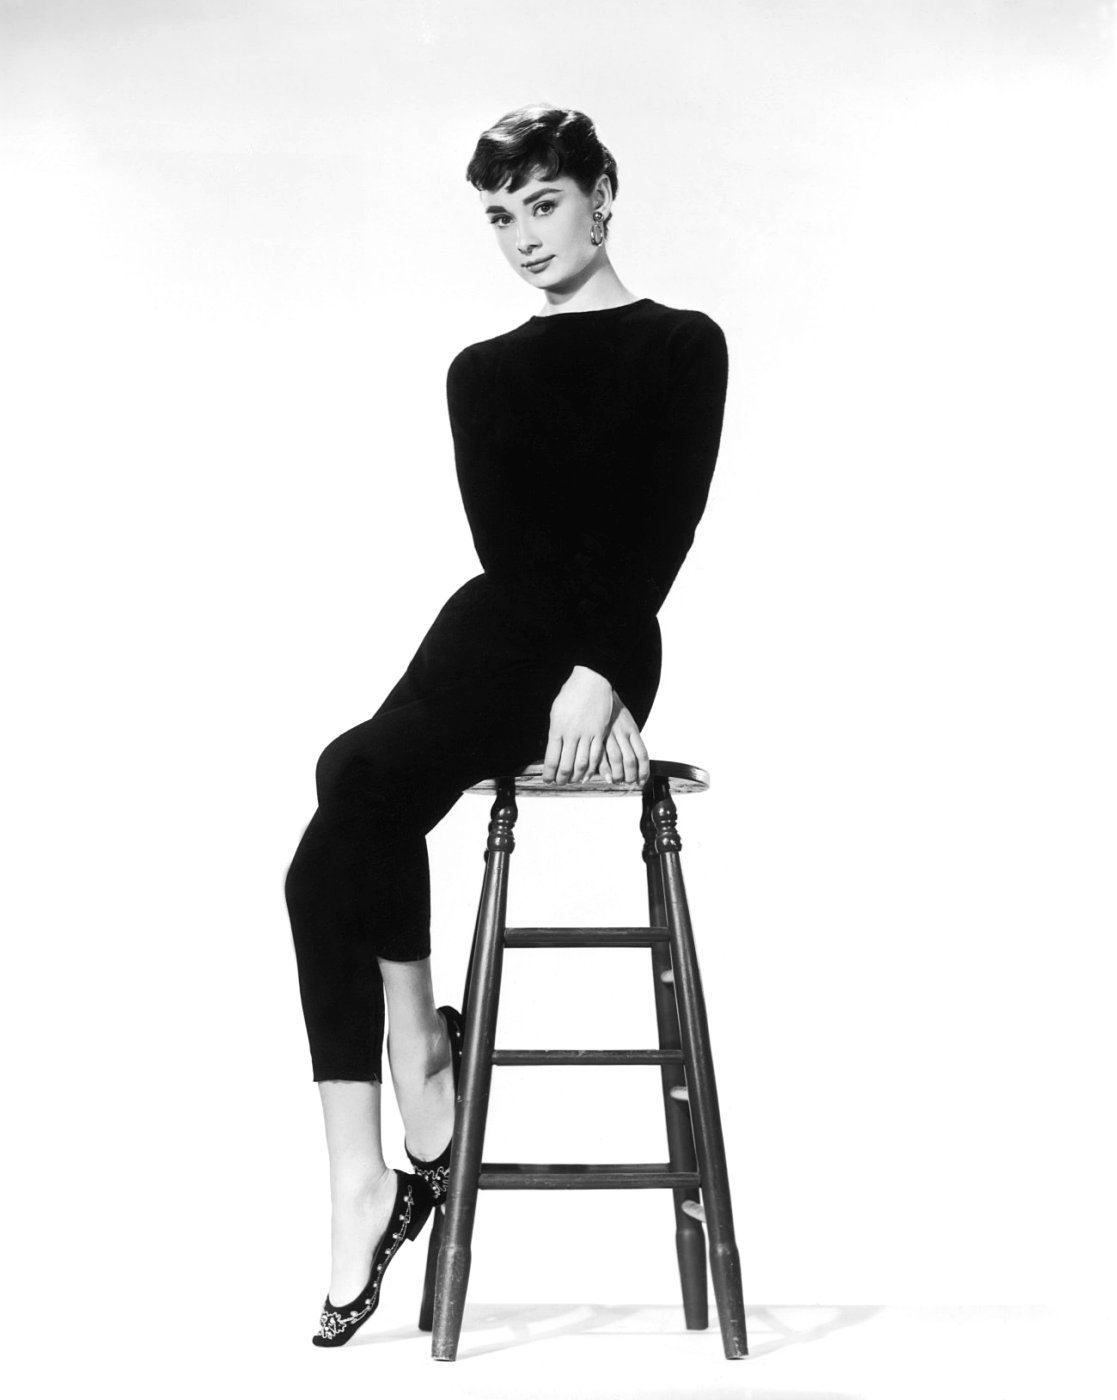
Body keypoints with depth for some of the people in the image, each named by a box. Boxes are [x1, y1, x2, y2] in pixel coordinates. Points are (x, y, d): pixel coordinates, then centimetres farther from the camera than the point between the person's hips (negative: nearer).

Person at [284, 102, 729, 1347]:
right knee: (331, 865, -13)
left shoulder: (682, 348, 8)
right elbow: (503, 541, 5)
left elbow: (665, 531, -4)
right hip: (489, 637, 5)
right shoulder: (482, 373, 20)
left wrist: (598, 670, -20)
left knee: (361, 775, -25)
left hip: (606, 652, -5)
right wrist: (572, 679, -12)